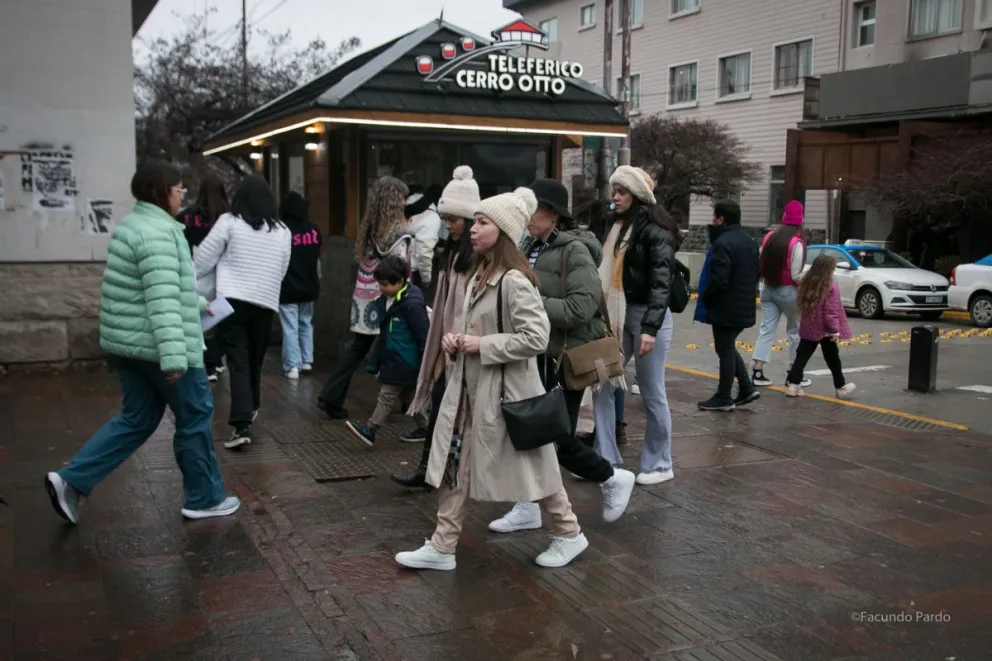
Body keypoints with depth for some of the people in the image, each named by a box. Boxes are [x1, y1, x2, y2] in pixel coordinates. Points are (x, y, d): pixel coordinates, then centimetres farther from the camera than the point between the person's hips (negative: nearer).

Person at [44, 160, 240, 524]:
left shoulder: (135, 225, 14)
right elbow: (162, 299, -28)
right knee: (195, 417, 4)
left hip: (127, 342, 10)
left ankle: (70, 480, 12)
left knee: (136, 419, 17)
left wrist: (197, 302, 35)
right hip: (156, 345, -10)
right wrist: (173, 356, -33)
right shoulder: (157, 232, -19)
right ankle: (204, 499, 16)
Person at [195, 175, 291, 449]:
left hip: (233, 301, -4)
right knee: (254, 361, 18)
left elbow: (204, 259, -2)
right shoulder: (283, 231, 9)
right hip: (265, 304, 4)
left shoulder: (229, 222, -4)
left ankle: (242, 425, -15)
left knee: (238, 363, -6)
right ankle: (250, 410, 35)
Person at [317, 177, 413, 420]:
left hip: (364, 297, 7)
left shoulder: (369, 226, 8)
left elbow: (364, 260, 9)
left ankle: (330, 398, 11)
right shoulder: (399, 232, -12)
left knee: (356, 348, 12)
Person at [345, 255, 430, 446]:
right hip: (393, 358, 9)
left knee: (388, 394, -4)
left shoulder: (411, 303, -21)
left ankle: (370, 430, 1)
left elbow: (424, 335, -19)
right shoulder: (386, 300, 8)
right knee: (408, 394, 16)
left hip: (405, 361, -9)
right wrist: (376, 363, 20)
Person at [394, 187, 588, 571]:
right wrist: (456, 340, 2)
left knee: (529, 466, 7)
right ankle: (442, 547, 17)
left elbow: (537, 337, -25)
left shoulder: (514, 281, -19)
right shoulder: (479, 276, 10)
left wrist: (483, 345, -20)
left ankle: (569, 534, 27)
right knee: (456, 466, 9)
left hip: (504, 391, -9)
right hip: (469, 388, 9)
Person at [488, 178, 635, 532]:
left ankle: (614, 479, 24)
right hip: (535, 354, 8)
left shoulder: (574, 251, -16)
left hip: (566, 357, -8)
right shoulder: (530, 246, 7)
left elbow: (581, 307, -26)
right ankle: (527, 508, 23)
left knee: (559, 438, -2)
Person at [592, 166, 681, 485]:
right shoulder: (618, 226, 13)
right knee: (602, 385, 7)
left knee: (652, 394, 2)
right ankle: (605, 458, 18)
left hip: (647, 316, -8)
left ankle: (660, 465, 16)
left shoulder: (656, 230, -13)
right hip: (620, 315, 8)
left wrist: (650, 328, -26)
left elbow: (661, 283, -19)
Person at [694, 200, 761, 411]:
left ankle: (724, 398, 10)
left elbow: (718, 280, -25)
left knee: (725, 350, 1)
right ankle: (746, 388, 19)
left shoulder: (722, 243, -20)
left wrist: (704, 298, -9)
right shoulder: (749, 241, 11)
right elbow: (758, 272, 17)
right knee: (729, 348, 21)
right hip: (744, 307, 9)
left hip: (726, 308, -9)